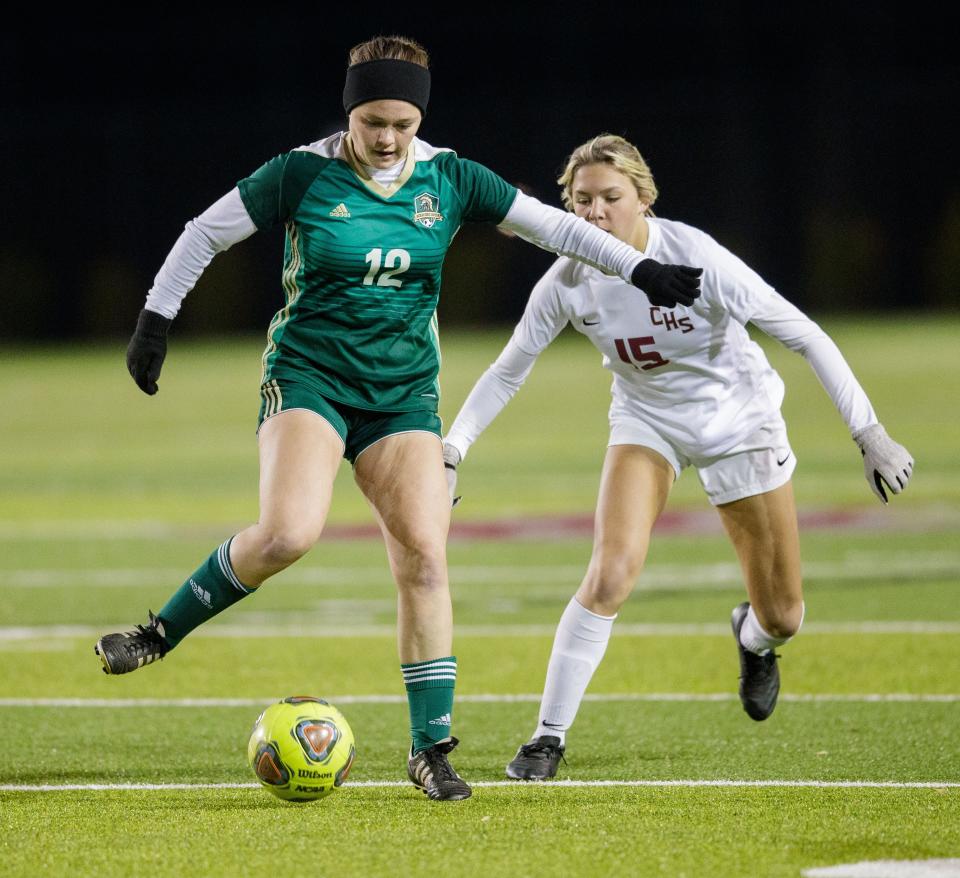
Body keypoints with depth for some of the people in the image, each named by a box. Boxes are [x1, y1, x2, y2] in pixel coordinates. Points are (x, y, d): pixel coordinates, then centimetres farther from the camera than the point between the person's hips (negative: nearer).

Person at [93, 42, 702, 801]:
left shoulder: (448, 179, 1)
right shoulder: (303, 175, -7)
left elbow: (551, 225, 6)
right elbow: (205, 233, 2)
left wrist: (641, 270, -1)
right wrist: (155, 320, 0)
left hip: (404, 393, 3)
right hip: (309, 375, -3)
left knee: (425, 557, -10)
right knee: (288, 534, -27)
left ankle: (431, 748, -4)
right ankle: (161, 633, -6)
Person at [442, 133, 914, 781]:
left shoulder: (696, 258, -30)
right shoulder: (568, 279, -19)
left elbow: (805, 336, -25)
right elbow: (507, 372, -4)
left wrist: (871, 435, -27)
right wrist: (452, 449, -14)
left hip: (737, 419, -1)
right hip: (646, 420, 1)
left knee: (783, 618, 4)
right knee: (610, 576, -23)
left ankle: (753, 637, 43)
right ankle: (550, 737, -11)